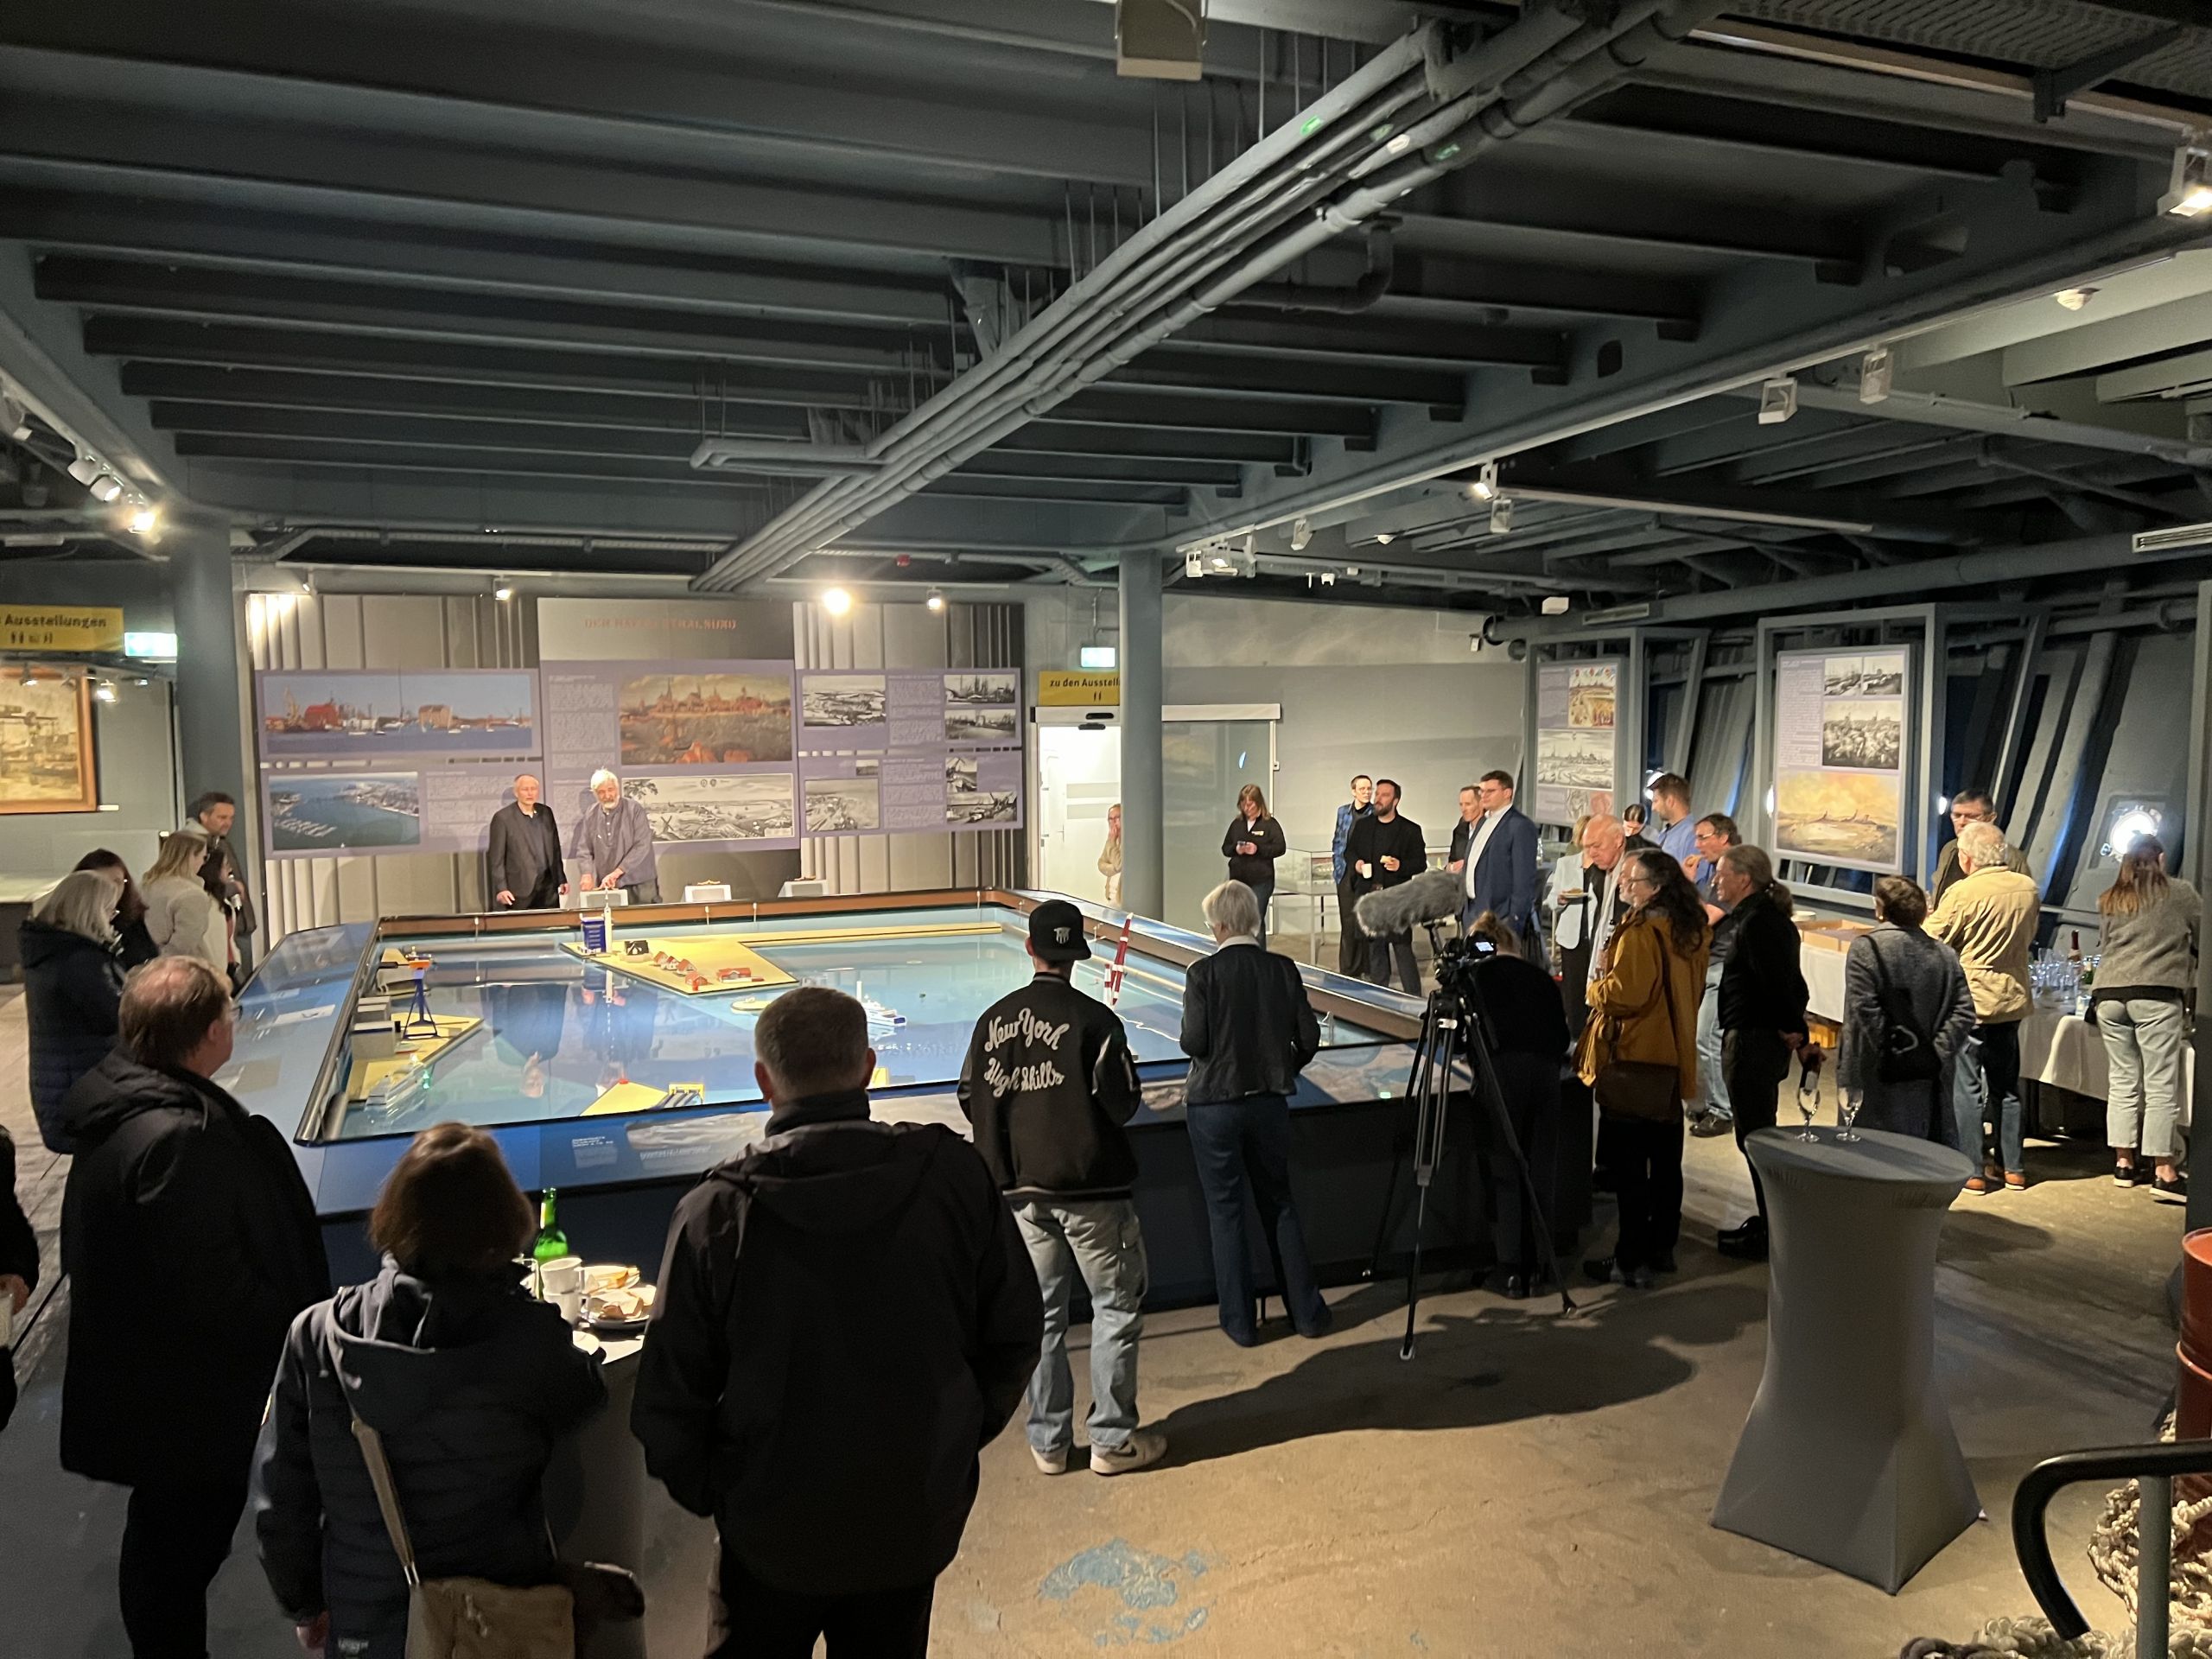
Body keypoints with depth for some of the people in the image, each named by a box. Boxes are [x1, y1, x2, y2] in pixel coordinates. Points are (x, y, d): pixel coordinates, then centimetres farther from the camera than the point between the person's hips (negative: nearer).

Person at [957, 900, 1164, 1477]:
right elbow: (1122, 1105, -13)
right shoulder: (1093, 1019, -15)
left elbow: (971, 1100, 6)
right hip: (1090, 1189, -5)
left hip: (1023, 1190, 5)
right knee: (1117, 1306, 9)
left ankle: (1048, 1441, 22)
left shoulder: (994, 1019, 0)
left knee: (1041, 1313, 14)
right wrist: (1126, 1077, 7)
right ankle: (1112, 1439, 15)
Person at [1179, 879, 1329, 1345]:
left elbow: (1194, 1042, -16)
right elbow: (1309, 1037, -1)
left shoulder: (1203, 973, -14)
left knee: (1225, 1211, 9)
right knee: (1279, 1205, 17)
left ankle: (1240, 1323, 17)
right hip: (1270, 1103, 4)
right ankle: (1307, 1312, 22)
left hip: (1214, 1104, -3)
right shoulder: (1283, 969, -3)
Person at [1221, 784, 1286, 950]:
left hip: (1261, 881, -4)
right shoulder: (1236, 824, 9)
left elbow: (1280, 848, -8)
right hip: (1237, 880, 4)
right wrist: (1235, 849, -9)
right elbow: (1225, 848, 13)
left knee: (1257, 921, -3)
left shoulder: (1270, 824, -3)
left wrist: (1258, 849, -18)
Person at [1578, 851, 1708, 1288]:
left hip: (1633, 1059, -9)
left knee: (1629, 1162, -2)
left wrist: (1596, 985, -5)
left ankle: (1631, 1260, 3)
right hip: (1672, 1059, 9)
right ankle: (1662, 1248, 27)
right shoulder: (1692, 929, 7)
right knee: (1665, 1158, 16)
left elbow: (1623, 995, -25)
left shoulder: (1641, 932, -21)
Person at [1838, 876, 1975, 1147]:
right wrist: (1938, 1052, -3)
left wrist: (1889, 1046, -9)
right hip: (1930, 1080, 5)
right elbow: (1964, 1011, 0)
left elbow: (1864, 1009, -17)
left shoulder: (1865, 947, -9)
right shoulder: (1944, 954, 7)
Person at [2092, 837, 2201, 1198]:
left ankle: (2124, 1162, 13)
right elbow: (2200, 936, 16)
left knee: (2123, 1082, 10)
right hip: (2156, 994, -4)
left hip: (2109, 995, 4)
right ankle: (2164, 1172, -2)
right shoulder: (2180, 893, 7)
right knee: (2161, 1087, -2)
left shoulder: (2108, 901, 17)